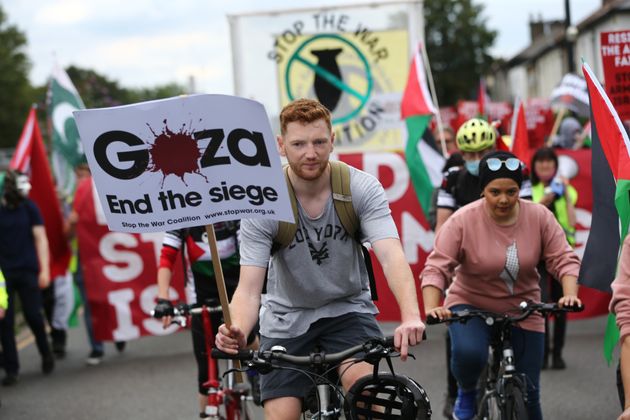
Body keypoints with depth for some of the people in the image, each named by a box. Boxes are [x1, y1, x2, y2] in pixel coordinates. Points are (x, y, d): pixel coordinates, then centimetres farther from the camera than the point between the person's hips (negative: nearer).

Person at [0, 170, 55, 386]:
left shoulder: (29, 208, 2)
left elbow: (40, 239, 2)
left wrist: (44, 269, -6)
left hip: (28, 271, 0)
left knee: (33, 316, -1)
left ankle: (46, 354, 25)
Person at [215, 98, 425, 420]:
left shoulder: (362, 188, -17)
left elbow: (391, 257, -30)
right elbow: (249, 288, -23)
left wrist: (411, 316, -49)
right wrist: (237, 331, -46)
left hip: (347, 308, 0)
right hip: (287, 318, 1)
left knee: (360, 380, -29)